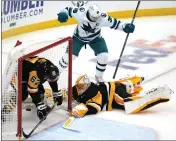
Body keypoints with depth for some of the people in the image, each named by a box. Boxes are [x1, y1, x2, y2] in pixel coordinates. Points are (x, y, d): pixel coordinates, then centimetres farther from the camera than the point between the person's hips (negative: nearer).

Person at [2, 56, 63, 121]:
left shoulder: (50, 68, -18)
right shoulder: (35, 72, -41)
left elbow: (53, 81, 2)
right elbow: (33, 91, -32)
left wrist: (57, 94, 9)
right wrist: (40, 106, -26)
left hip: (27, 73, 8)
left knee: (40, 90, 1)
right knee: (22, 94, -25)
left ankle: (43, 106, 28)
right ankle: (5, 111, -19)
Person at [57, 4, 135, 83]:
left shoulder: (103, 18, -30)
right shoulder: (81, 12, -34)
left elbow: (114, 23, -17)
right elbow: (68, 10, -21)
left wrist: (125, 27, -31)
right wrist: (63, 14, -42)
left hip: (95, 38, 1)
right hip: (79, 37, -1)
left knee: (104, 56, -13)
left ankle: (99, 77, 12)